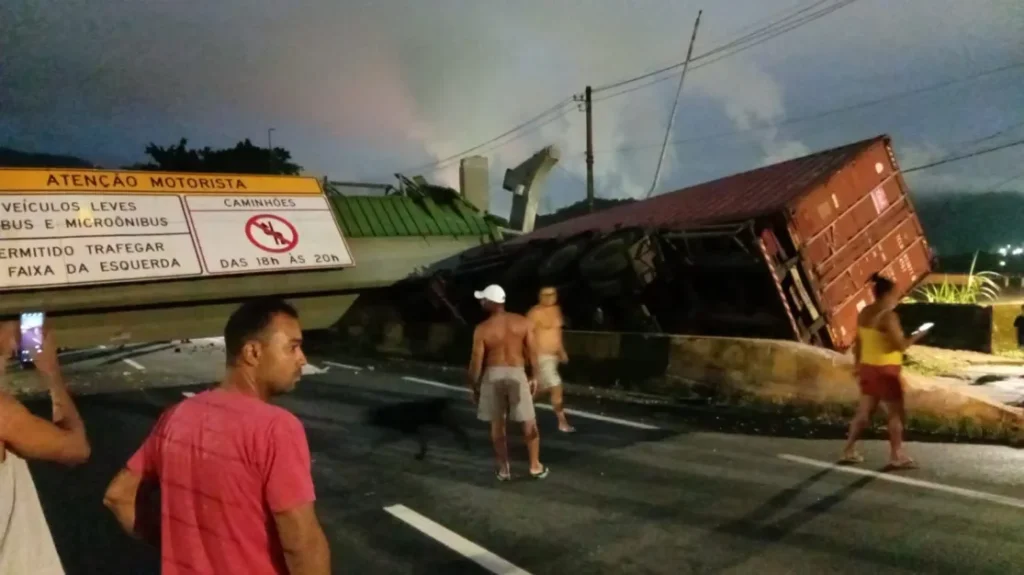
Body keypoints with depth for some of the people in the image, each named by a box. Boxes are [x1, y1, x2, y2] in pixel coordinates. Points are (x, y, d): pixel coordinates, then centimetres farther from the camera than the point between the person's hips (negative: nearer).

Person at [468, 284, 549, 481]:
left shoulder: (482, 329, -10)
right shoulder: (523, 322, -5)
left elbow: (476, 362, -7)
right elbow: (532, 353, -1)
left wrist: (474, 385, 5)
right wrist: (535, 377, 11)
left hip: (493, 375, -1)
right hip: (517, 374, 1)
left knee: (497, 424, 12)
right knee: (529, 422, 13)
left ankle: (504, 469, 17)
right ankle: (535, 467, 19)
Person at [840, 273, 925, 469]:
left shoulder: (864, 312, 7)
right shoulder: (888, 316, -18)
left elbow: (858, 341, 12)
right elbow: (900, 345, -20)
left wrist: (857, 364, 20)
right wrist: (917, 335, -4)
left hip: (868, 367, 8)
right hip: (885, 370, -8)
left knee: (865, 410, 15)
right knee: (896, 413, 5)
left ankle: (849, 451, 16)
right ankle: (897, 456, 11)